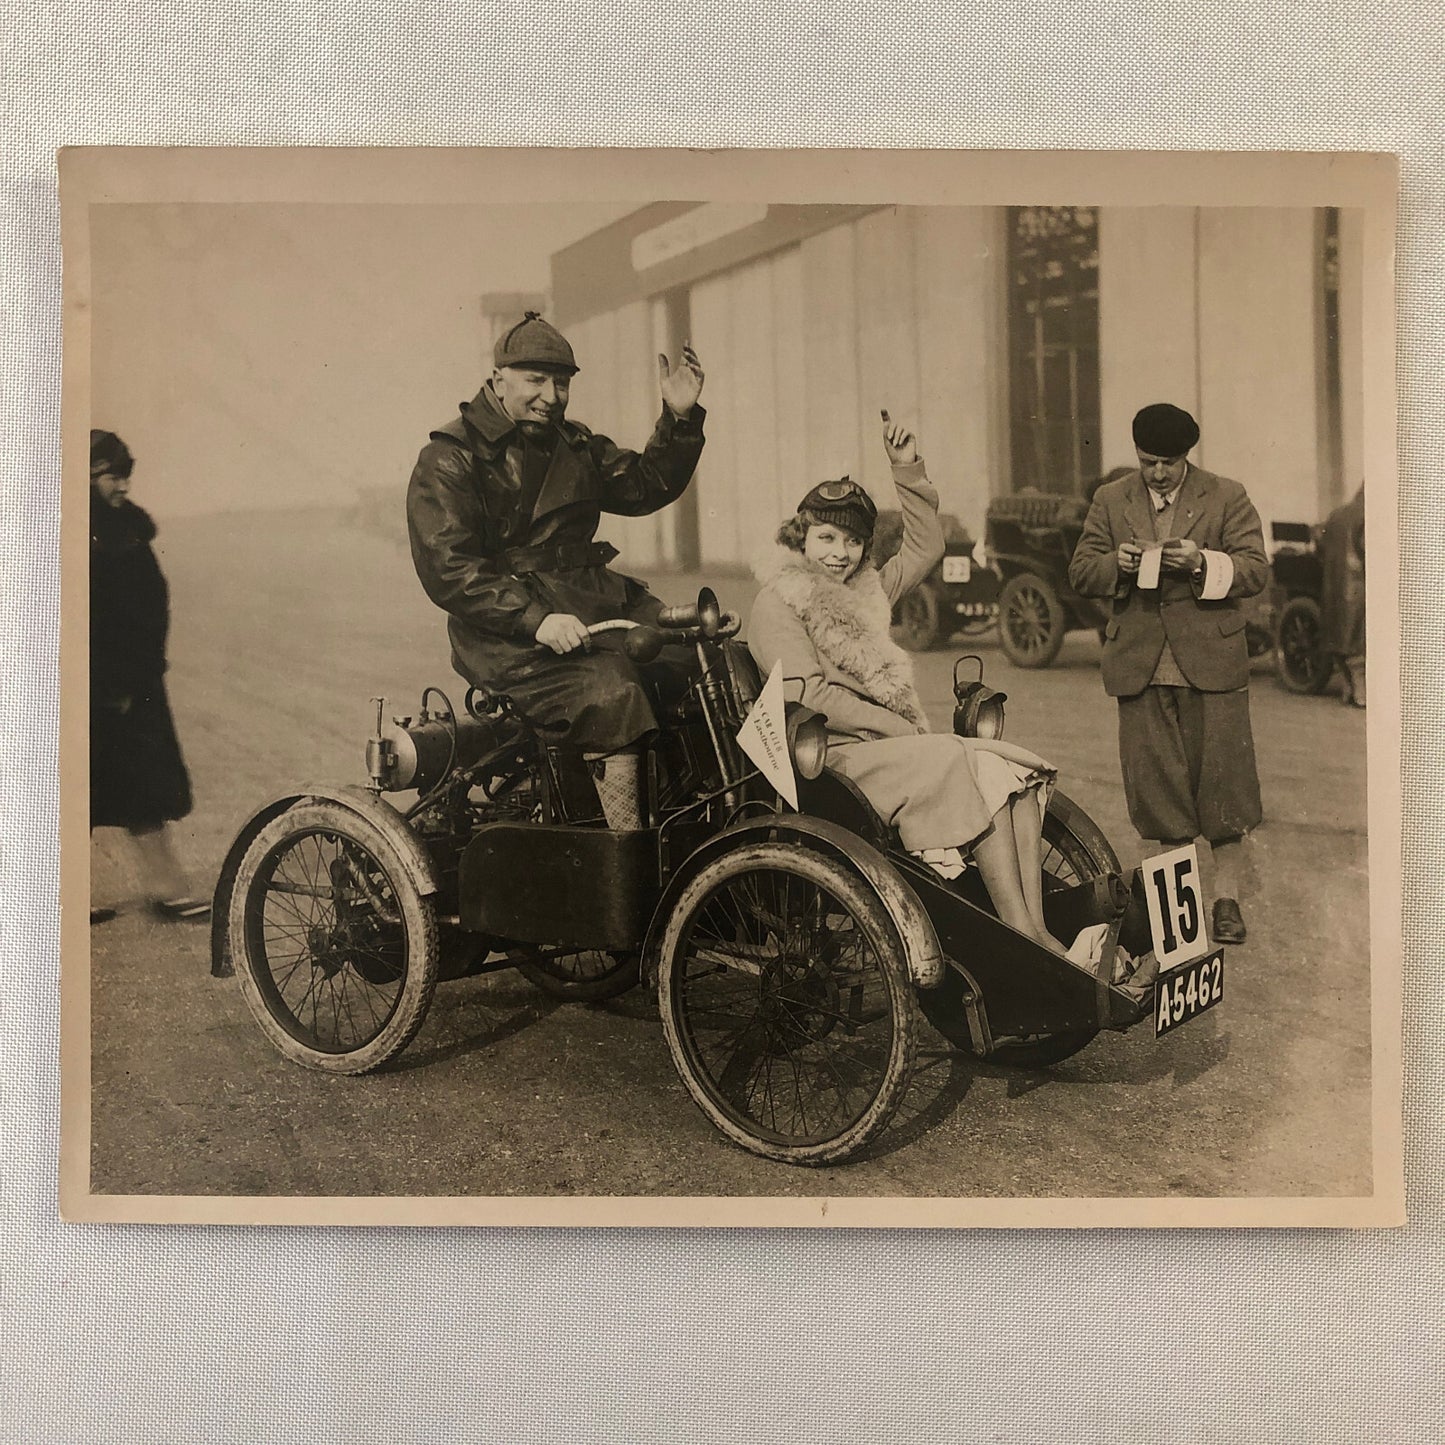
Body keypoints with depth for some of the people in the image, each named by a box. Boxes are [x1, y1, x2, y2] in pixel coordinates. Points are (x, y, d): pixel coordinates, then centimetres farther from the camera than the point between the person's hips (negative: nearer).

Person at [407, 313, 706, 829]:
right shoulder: (448, 461, -3)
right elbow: (446, 569, -13)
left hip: (594, 599, 7)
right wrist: (534, 619, -25)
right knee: (610, 693, -32)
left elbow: (646, 486, 21)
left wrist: (680, 418, 5)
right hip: (508, 632, -7)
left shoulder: (576, 447, 20)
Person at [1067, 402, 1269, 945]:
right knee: (1155, 780, 5)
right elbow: (1079, 573, 9)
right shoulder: (1109, 501, 11)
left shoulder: (1227, 497, 4)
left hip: (1211, 662, -2)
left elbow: (1257, 569, -2)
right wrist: (1116, 564, -12)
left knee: (1221, 775, -1)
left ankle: (1227, 895, 10)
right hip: (1140, 666, 2)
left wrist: (1203, 562, -19)